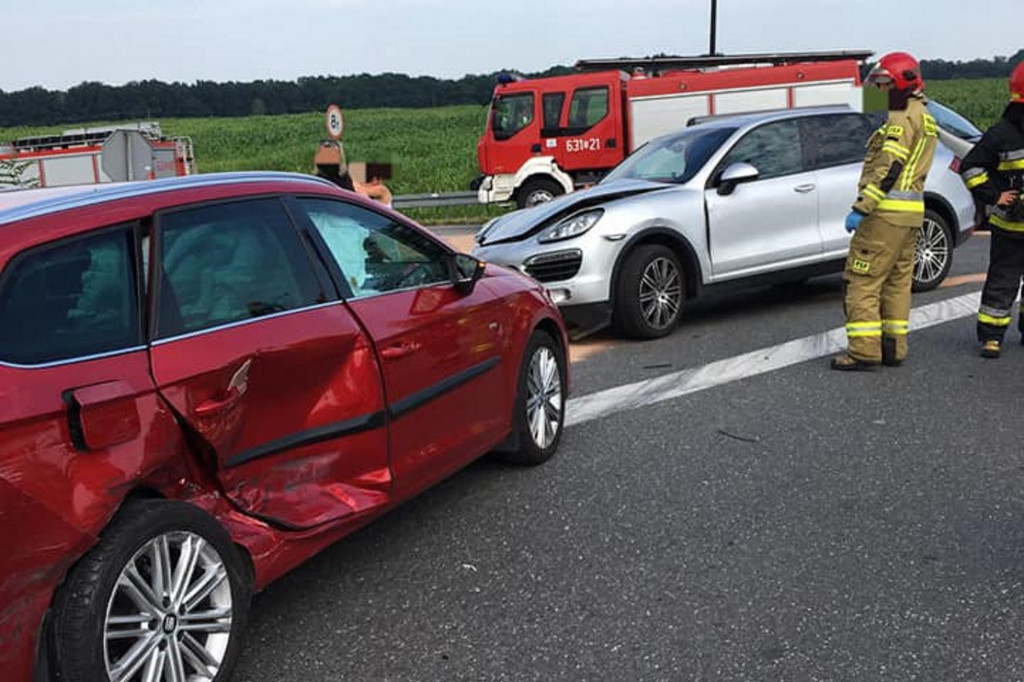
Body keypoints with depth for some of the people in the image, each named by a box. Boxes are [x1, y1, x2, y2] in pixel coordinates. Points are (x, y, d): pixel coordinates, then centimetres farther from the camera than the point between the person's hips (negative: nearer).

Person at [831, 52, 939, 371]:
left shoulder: (904, 118, -11)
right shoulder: (926, 119, 21)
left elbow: (888, 168, -20)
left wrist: (860, 208, -22)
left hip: (887, 212, -10)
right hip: (910, 213, 10)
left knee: (862, 280, -7)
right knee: (897, 281, 13)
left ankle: (864, 350, -9)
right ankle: (893, 347, 17)